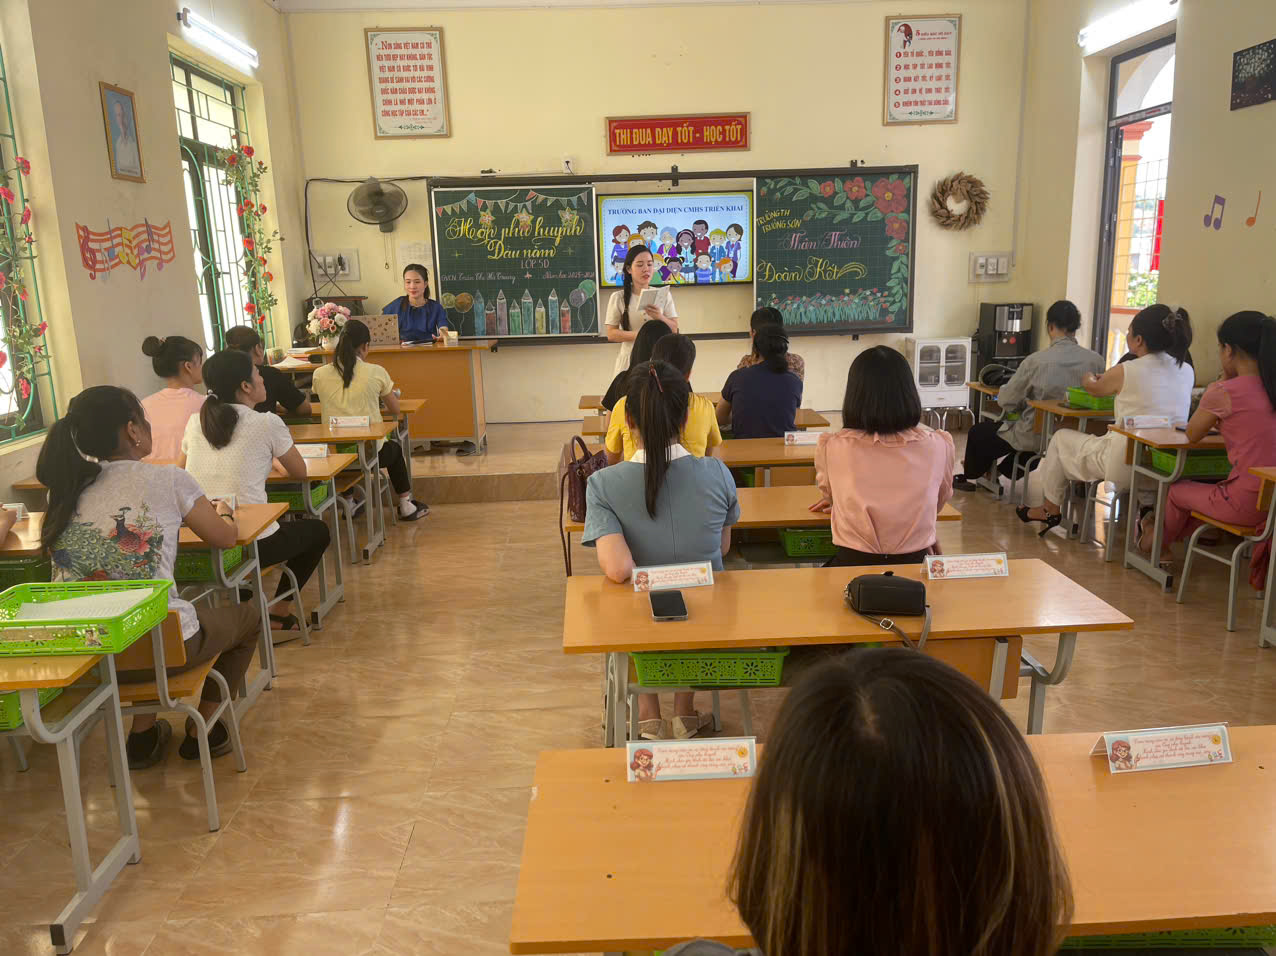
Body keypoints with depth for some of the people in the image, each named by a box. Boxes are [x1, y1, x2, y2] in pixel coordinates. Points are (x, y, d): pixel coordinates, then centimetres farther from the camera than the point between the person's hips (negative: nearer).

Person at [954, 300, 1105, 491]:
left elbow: (1005, 401, -14)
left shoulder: (1036, 361, -23)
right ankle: (1007, 469, 55)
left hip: (1037, 436, -5)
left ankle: (969, 476, 43)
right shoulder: (1096, 360, -11)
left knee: (978, 432, 20)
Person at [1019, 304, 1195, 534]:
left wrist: (1087, 378, 33)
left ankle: (1049, 510, 31)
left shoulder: (1124, 372, -14)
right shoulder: (1187, 371, 2)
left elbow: (1095, 389, 8)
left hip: (1126, 467, -7)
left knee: (1061, 438, 19)